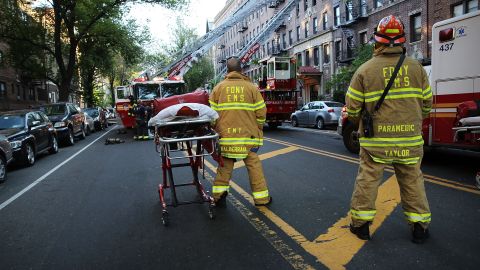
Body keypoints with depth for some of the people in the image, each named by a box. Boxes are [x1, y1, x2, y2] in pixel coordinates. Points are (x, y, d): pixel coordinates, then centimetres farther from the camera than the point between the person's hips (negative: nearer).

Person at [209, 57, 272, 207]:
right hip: (248, 134, -1)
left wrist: (216, 129, 15)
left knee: (224, 166, 13)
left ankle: (219, 194, 10)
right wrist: (258, 129, 15)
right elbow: (261, 112, 0)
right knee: (254, 166, 7)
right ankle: (261, 198, 13)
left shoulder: (219, 88, 4)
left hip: (225, 134, 1)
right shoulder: (251, 87, 1)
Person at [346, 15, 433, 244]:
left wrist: (361, 124, 16)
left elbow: (352, 108, -4)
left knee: (367, 179, 9)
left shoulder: (365, 70, -6)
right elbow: (427, 103, 8)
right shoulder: (416, 67, 2)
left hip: (375, 140, -2)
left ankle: (361, 223, 18)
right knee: (412, 181, 14)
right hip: (410, 139, 2)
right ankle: (420, 227, 25)